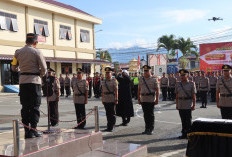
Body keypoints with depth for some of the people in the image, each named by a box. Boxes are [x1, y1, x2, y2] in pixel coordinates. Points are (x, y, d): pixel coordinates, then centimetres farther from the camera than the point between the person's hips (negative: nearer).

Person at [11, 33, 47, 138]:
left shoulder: (18, 52, 7)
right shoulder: (37, 52, -5)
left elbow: (14, 68, 12)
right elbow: (44, 68, -8)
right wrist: (41, 74, 12)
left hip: (23, 81, 4)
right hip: (34, 81, -4)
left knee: (25, 106, 7)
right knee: (35, 106, 3)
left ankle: (27, 131, 7)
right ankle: (33, 129, 2)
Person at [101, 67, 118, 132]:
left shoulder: (114, 81, -5)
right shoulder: (103, 82, 12)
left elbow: (116, 91, -9)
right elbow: (102, 91, 15)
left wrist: (116, 99, -14)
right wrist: (102, 99, 12)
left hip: (112, 100, -5)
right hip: (105, 100, 5)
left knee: (112, 114, 0)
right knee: (107, 114, 10)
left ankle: (112, 127, 7)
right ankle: (108, 127, 17)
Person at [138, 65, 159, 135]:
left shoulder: (154, 80, -1)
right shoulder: (141, 80, 10)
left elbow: (157, 90, -4)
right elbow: (139, 90, 14)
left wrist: (157, 99, -10)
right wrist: (138, 99, 10)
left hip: (151, 100, -4)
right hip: (143, 100, 4)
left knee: (151, 114, 0)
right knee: (145, 114, 8)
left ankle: (151, 129, 8)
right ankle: (147, 128, 18)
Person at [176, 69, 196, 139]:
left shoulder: (191, 84, -2)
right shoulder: (178, 84, 8)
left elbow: (193, 95, -4)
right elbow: (177, 95, 11)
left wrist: (194, 105, -8)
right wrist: (177, 104, 9)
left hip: (188, 105, -3)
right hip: (180, 105, 3)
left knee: (188, 120, 0)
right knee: (183, 120, 9)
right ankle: (184, 133, 18)